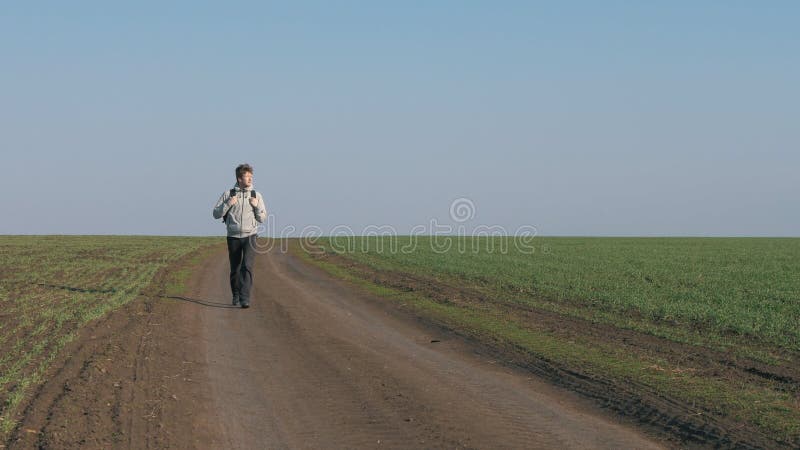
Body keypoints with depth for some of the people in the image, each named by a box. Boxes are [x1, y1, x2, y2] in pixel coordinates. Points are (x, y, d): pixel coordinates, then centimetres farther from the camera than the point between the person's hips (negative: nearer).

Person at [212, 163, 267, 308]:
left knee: (247, 266, -17)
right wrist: (228, 204, -12)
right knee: (235, 269, 9)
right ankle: (236, 296, 29)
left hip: (250, 236, -1)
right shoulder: (228, 194, 3)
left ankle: (245, 298, -22)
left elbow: (262, 219, 8)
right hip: (233, 236, 1)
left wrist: (257, 206, -9)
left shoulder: (257, 195, 6)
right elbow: (216, 214, 1)